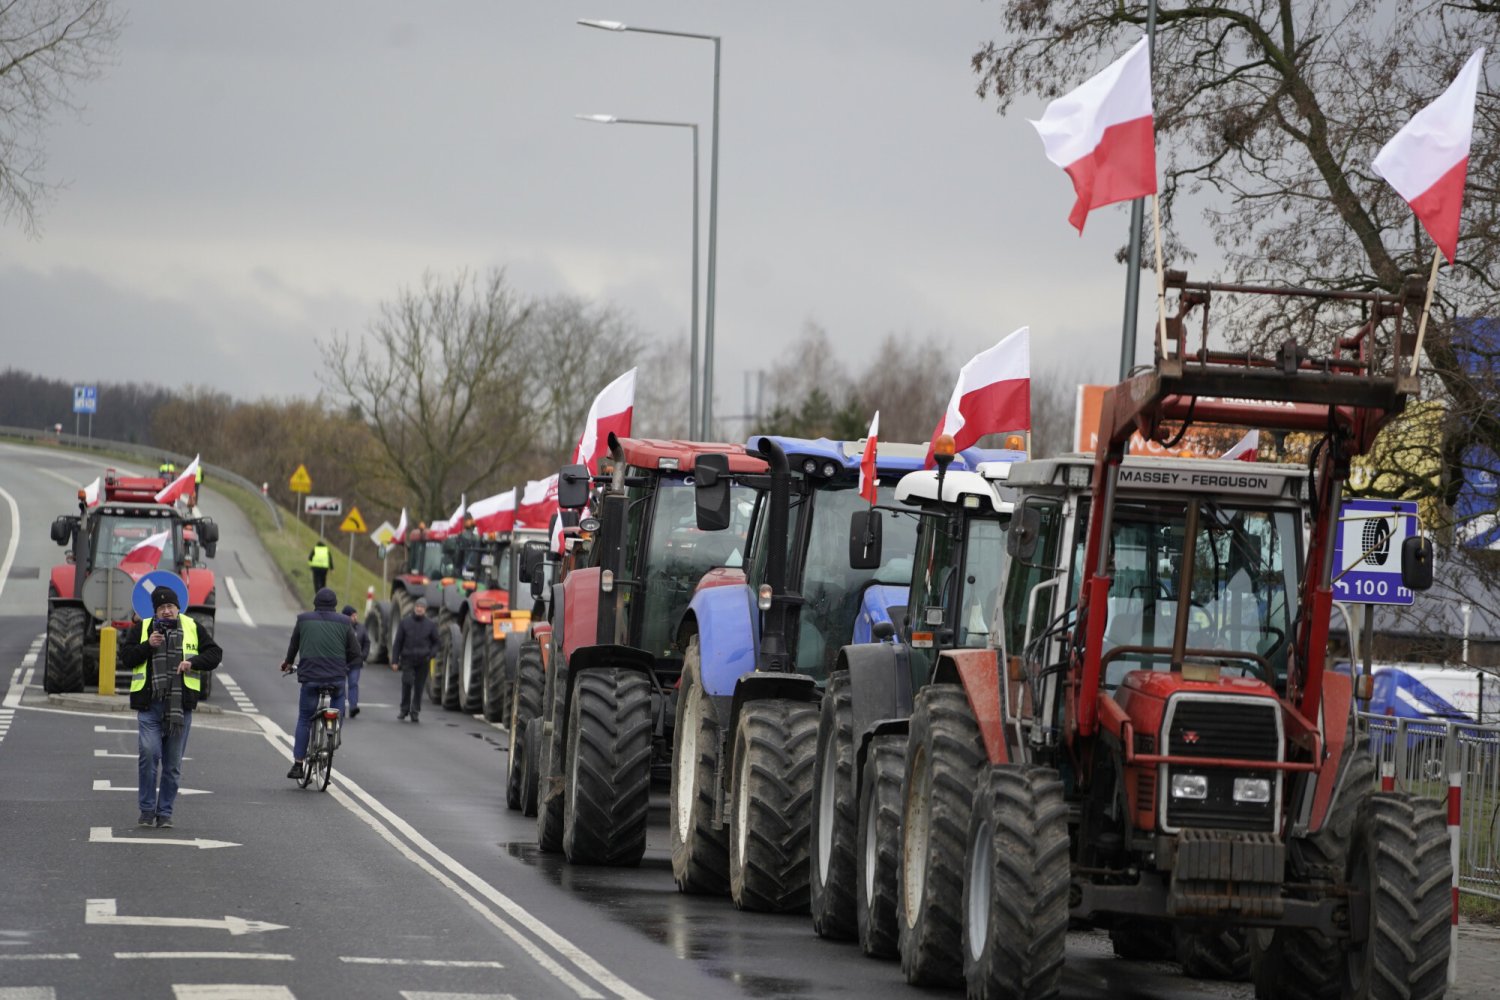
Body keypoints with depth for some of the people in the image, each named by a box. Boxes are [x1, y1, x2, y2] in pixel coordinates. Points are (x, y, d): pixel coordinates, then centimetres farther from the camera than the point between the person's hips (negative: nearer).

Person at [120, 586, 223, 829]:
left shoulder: (192, 629, 9)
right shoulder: (142, 629, 8)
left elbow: (215, 654, 9)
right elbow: (125, 656, 3)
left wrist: (193, 662, -8)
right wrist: (148, 645, -11)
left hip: (180, 707, 1)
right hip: (149, 706, -1)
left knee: (172, 763, 5)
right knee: (149, 753, -16)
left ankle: (165, 813, 15)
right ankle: (147, 810, -5)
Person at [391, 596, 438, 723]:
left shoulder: (430, 624, 6)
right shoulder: (405, 622, 5)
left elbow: (435, 643, 14)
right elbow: (397, 643, 7)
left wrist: (430, 655, -5)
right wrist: (394, 661, 2)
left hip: (422, 661, 1)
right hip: (407, 659, -1)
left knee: (419, 687, 3)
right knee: (407, 683, -14)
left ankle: (415, 711, 13)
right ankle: (404, 710, -1)